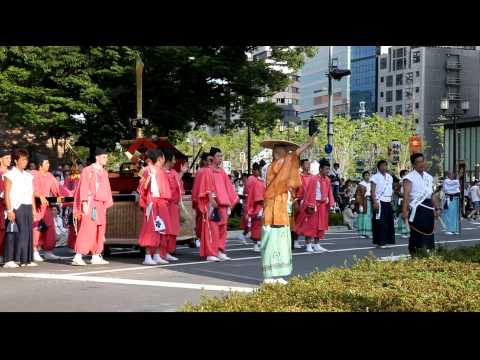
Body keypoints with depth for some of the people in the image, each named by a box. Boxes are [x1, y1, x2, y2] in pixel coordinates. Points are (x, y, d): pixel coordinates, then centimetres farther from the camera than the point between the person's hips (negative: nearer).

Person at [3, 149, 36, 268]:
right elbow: (7, 194, -7)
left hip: (28, 208, 6)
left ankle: (26, 259, 10)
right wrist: (9, 210, -14)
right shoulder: (10, 175, -1)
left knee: (27, 233, 4)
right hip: (16, 208, -6)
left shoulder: (29, 176, 17)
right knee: (14, 232, -9)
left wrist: (33, 209, 11)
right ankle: (9, 260, -7)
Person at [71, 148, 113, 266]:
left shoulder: (104, 172, 15)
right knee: (87, 229, -14)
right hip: (90, 204, -7)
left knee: (100, 230, 9)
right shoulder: (88, 170, -4)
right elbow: (83, 187, -9)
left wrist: (107, 203, 12)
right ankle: (78, 257, -16)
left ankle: (96, 256, 16)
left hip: (101, 204, 7)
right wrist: (84, 203, -17)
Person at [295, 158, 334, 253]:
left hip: (323, 205, 7)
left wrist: (330, 204, 3)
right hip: (314, 204, -7)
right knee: (311, 224, -3)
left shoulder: (327, 180, 7)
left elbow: (329, 193, 11)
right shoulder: (314, 179, -14)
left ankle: (317, 245, 17)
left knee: (320, 225, 10)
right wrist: (310, 206, -18)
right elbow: (309, 193, -15)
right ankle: (308, 245, 2)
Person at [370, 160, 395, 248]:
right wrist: (374, 202, -19)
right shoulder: (375, 177, -4)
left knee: (390, 221, 8)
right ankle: (380, 242, -3)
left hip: (388, 201, 7)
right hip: (380, 201, -7)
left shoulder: (390, 177, 15)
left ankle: (389, 240, 17)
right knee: (380, 222, -7)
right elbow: (373, 191, -9)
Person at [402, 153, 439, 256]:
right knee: (416, 233, -5)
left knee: (429, 232, 10)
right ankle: (414, 253, 3)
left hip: (428, 207, 7)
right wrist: (405, 211, -26)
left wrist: (436, 208, 16)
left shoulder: (429, 177, 15)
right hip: (417, 208, -7)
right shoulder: (410, 178, -7)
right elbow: (406, 195, -16)